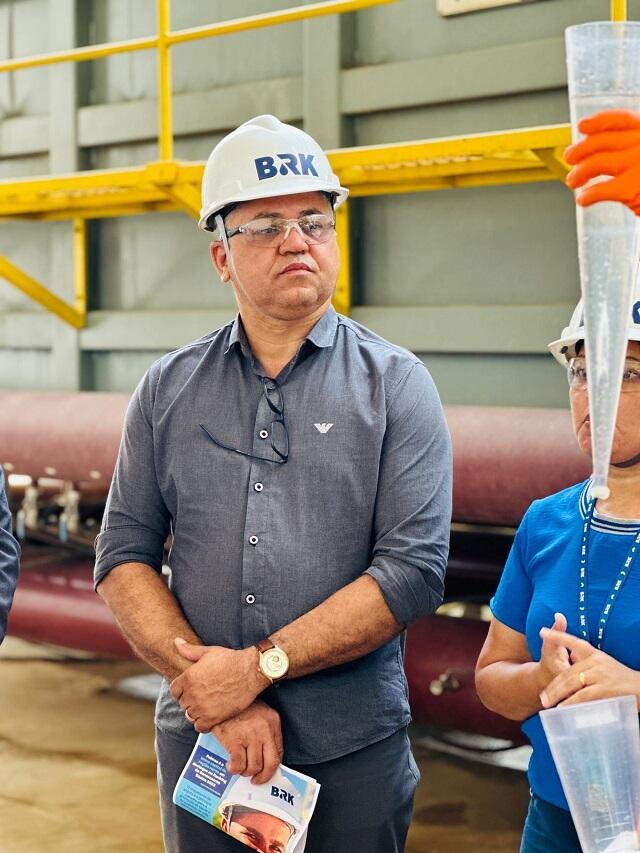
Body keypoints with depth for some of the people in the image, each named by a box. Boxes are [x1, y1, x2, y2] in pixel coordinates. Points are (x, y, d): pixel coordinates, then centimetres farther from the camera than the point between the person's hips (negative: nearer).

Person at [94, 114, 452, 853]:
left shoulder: (395, 385, -2)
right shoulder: (167, 390, 5)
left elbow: (414, 570, -12)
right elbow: (124, 557, 1)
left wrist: (256, 667, -15)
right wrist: (213, 691, -12)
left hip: (353, 755, -1)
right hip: (199, 738, 2)